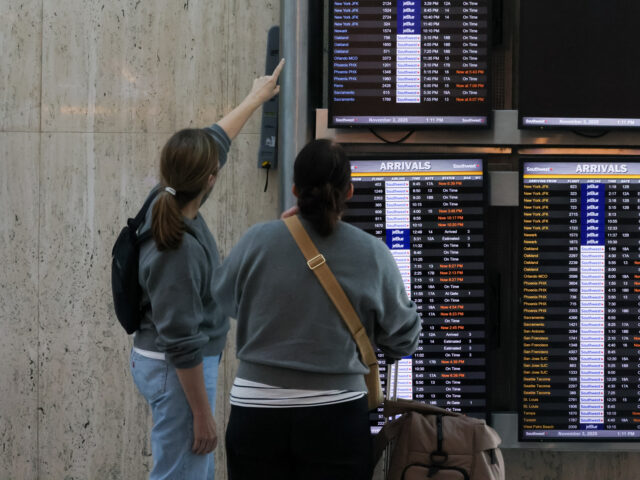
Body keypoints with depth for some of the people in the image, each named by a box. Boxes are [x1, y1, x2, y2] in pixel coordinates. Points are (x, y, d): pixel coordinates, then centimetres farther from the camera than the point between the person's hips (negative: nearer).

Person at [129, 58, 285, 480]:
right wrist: (202, 414, -20)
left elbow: (217, 141, 17)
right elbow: (181, 343, -25)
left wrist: (256, 98, 30)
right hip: (178, 371, -10)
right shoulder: (179, 250, -27)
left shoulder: (169, 203, -1)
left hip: (158, 361, 10)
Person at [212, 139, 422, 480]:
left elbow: (225, 298, 15)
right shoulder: (373, 254, -5)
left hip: (257, 412, 1)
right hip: (336, 416, -1)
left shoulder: (258, 242, -5)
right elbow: (403, 340, 3)